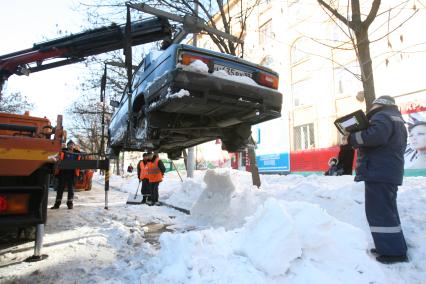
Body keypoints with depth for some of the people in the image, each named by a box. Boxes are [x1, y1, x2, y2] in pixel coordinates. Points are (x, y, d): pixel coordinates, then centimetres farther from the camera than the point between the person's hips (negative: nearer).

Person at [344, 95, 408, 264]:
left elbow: (375, 136, -27)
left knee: (379, 212, -7)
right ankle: (394, 247, 22)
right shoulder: (398, 120, 25)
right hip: (390, 172, 11)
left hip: (379, 172, -11)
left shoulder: (382, 116, -8)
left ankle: (393, 251, -5)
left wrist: (351, 138, -14)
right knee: (387, 211, 15)